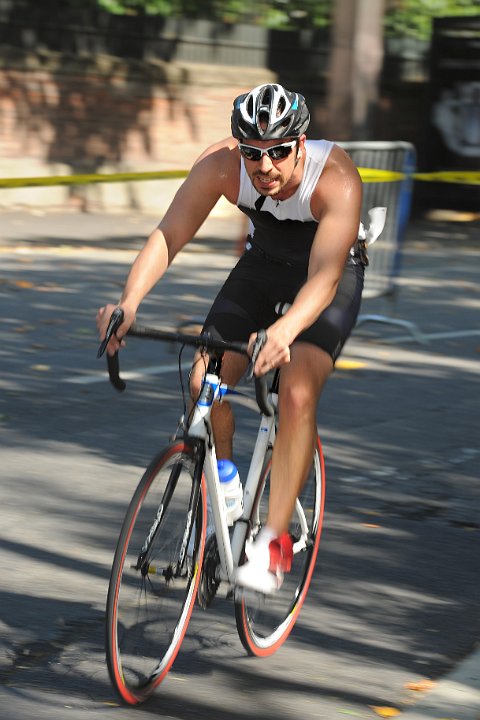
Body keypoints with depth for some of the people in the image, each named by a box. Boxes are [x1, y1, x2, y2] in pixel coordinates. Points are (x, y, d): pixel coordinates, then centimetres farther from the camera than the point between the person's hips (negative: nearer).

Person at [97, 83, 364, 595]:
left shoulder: (337, 180, -37)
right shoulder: (221, 165, -28)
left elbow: (324, 277, -47)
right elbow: (168, 235, -32)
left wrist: (286, 331, -66)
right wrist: (129, 300, -50)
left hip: (332, 274, -4)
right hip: (262, 262, 4)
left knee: (297, 394, -25)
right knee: (205, 382, -14)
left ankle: (273, 542, -16)